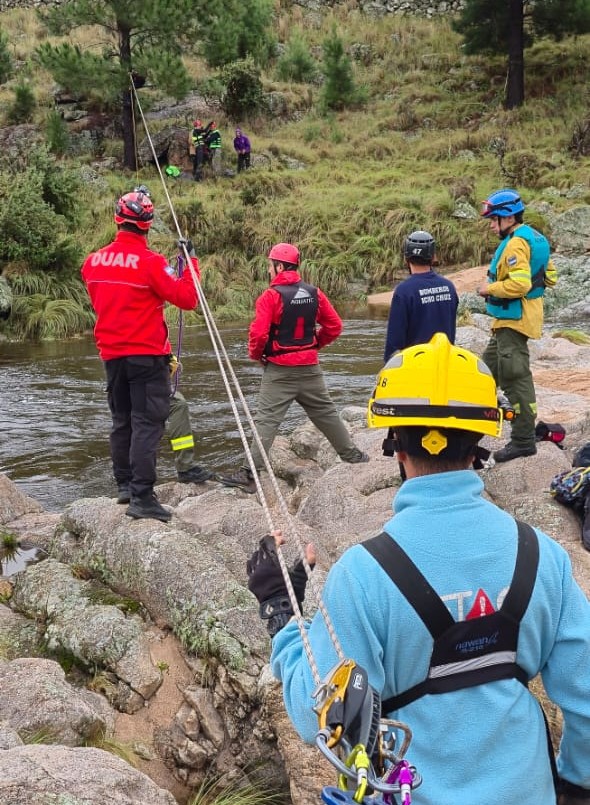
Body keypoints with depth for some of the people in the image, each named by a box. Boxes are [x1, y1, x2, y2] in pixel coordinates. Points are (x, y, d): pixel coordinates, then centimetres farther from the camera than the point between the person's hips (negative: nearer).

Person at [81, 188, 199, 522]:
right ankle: (142, 497, -8)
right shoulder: (150, 261, -15)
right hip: (147, 354, -6)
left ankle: (125, 485, 27)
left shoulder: (94, 261, 4)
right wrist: (191, 263, -2)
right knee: (148, 423, -4)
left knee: (122, 420, 18)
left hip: (111, 353, 6)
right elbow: (187, 299, -14)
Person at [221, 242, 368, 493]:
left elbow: (259, 333, -19)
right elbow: (334, 326, 7)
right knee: (326, 413, 19)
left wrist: (256, 354, 0)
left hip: (280, 370, -5)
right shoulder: (314, 293, 4)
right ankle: (352, 456, 31)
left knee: (266, 420, -5)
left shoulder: (271, 296, -13)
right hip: (310, 367, 5)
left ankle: (249, 474, -9)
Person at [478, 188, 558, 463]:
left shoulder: (516, 244, -19)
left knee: (515, 377, -7)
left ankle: (524, 440, -3)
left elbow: (519, 284, -30)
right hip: (509, 319, 11)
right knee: (490, 367, 22)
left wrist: (490, 288, -15)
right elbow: (550, 276, 17)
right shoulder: (532, 238, 13)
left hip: (513, 320, -11)